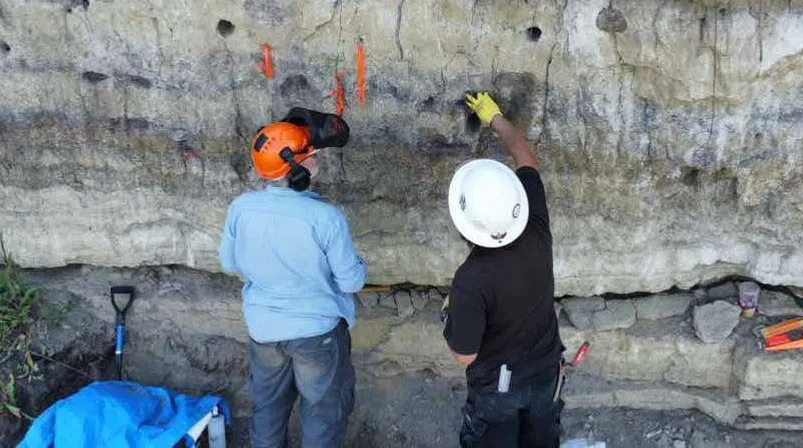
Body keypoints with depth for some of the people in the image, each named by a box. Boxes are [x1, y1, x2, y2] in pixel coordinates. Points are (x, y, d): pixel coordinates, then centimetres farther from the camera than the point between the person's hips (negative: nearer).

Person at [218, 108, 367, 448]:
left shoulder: (241, 207, -15)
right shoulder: (326, 218, -27)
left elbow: (229, 263, 1)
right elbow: (351, 281, -16)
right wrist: (358, 266, 5)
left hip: (263, 326, 4)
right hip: (317, 330, -4)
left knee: (268, 402, 27)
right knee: (324, 409, 19)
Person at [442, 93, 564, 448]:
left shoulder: (471, 281, -36)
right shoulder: (536, 230, -23)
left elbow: (465, 355, -22)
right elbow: (525, 158, -6)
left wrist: (450, 317, -3)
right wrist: (495, 117, 7)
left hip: (496, 386, -4)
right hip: (545, 373, 4)